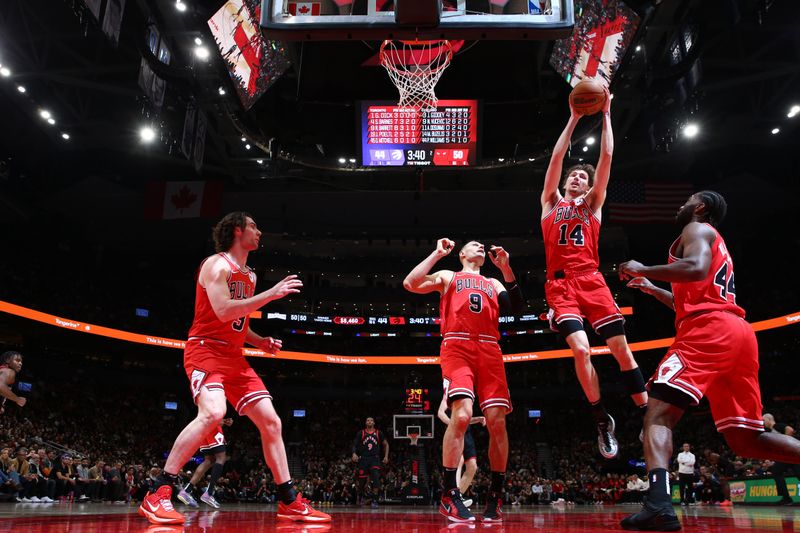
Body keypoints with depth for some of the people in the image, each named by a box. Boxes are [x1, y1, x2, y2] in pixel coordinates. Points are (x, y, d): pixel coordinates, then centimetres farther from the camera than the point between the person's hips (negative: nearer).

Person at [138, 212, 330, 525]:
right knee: (213, 412, -33)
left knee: (271, 421, 1)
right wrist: (271, 294, -20)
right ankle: (158, 496, -21)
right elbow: (224, 311, -22)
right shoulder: (217, 264, -7)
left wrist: (260, 342, 9)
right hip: (205, 349, -8)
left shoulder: (249, 275, 18)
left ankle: (290, 503, 7)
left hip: (234, 356, 8)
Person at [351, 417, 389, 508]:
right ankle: (360, 494, 37)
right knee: (362, 480, 5)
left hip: (374, 459, 0)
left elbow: (386, 444, 13)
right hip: (363, 459, 0)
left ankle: (375, 500, -13)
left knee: (376, 478, -18)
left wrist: (386, 456, 3)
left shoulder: (379, 433, 4)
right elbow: (355, 445, 6)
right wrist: (354, 453, -13)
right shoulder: (360, 433, 2)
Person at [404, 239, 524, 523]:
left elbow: (517, 307, 12)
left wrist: (505, 268, 6)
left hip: (489, 350, 4)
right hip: (458, 347, -4)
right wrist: (437, 254, 7)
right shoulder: (448, 276, 20)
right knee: (462, 414, -22)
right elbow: (410, 283, 4)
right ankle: (449, 494, -13)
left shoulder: (493, 283, 30)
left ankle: (496, 496, 7)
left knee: (497, 421, -6)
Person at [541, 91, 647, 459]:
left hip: (591, 280, 2)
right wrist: (574, 118, 7)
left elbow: (607, 157, 13)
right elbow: (556, 158, 8)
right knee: (581, 350, -16)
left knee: (620, 347, -4)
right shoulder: (551, 203, 17)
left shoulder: (593, 205, 19)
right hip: (561, 284, -2)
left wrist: (606, 114, 12)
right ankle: (603, 421, -1)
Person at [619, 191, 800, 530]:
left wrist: (643, 270, -6)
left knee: (658, 413, -16)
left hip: (710, 330, -9)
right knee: (746, 439, 11)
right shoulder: (716, 245, 36)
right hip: (739, 334, 9)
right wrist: (651, 289, 43)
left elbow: (696, 269, -17)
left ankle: (658, 504, -34)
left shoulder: (697, 229, 7)